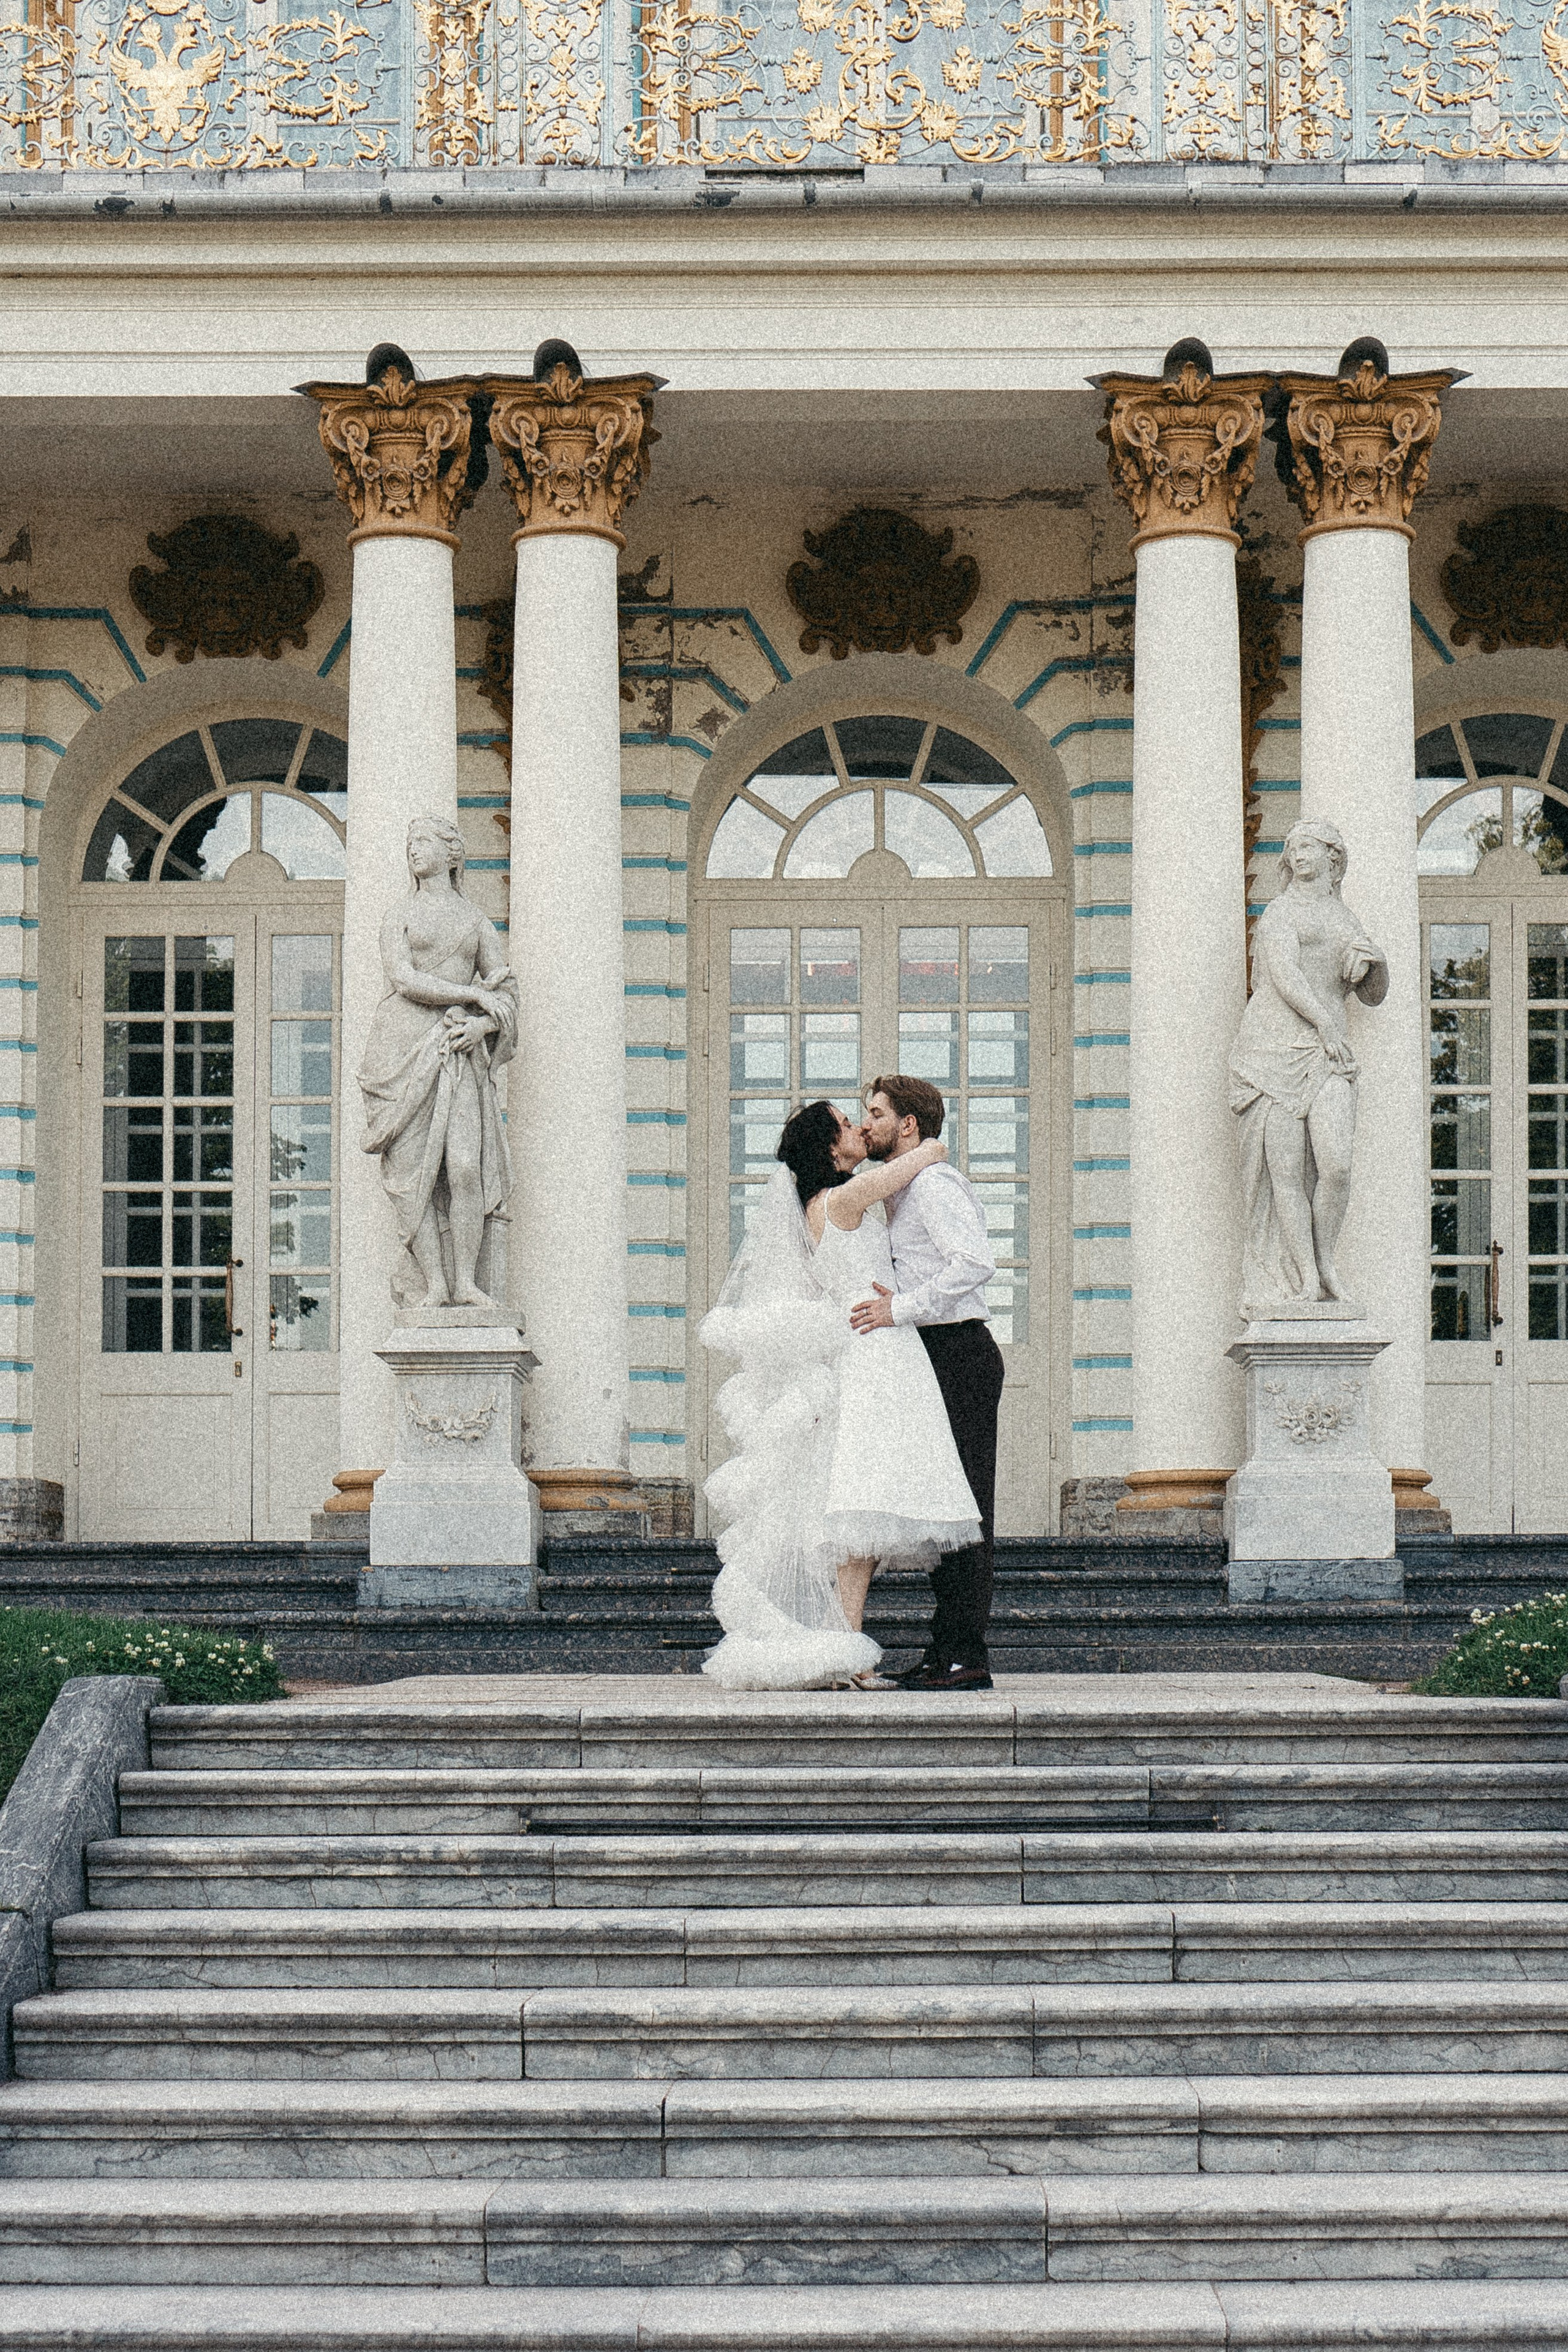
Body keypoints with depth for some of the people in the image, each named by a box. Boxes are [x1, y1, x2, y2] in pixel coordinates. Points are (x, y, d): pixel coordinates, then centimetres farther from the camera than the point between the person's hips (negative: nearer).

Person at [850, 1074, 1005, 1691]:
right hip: (937, 1360, 11)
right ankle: (947, 1650, 11)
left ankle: (966, 1657, -12)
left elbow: (976, 1262, -24)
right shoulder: (901, 1190, 22)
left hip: (959, 1354, -11)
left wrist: (902, 1308, -24)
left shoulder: (932, 1183, -11)